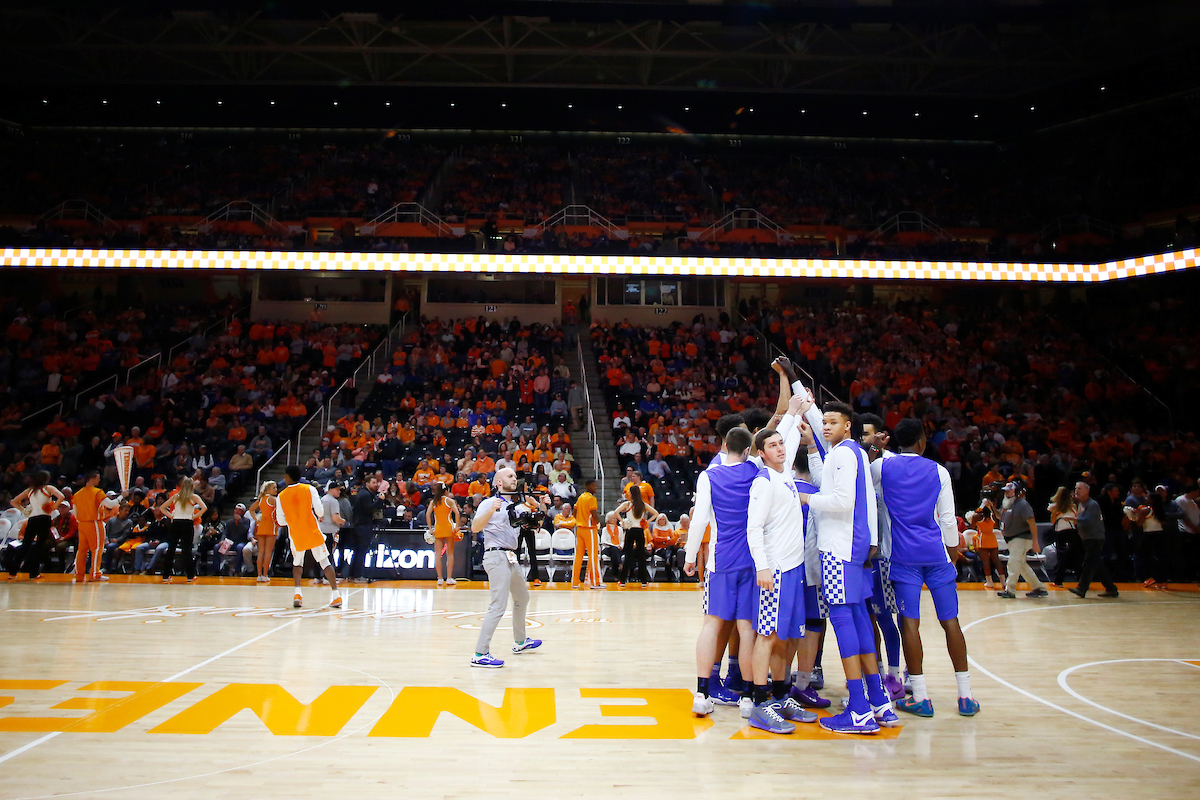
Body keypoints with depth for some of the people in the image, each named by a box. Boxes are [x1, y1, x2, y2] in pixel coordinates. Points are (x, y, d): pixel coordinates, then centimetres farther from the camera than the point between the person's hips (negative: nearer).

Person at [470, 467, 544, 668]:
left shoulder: (514, 505, 18)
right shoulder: (489, 503, -5)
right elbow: (475, 528, -17)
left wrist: (540, 508, 7)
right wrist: (491, 510, -31)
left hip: (511, 558, 9)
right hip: (497, 556, -9)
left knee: (522, 598, 23)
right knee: (498, 606, -16)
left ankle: (520, 641, 40)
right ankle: (480, 654, -14)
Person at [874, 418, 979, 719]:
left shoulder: (882, 466, 1)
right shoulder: (939, 471, 4)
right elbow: (948, 519, 5)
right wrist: (953, 550, 18)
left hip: (904, 555, -1)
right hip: (936, 553, 1)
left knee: (910, 622, -1)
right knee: (950, 621, 7)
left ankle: (920, 698, 0)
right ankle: (965, 696, 13)